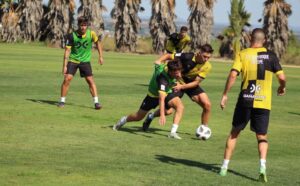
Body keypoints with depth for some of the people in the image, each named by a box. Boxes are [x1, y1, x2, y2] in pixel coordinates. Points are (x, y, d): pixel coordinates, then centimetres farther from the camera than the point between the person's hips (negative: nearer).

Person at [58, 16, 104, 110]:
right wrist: (64, 66, -15)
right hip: (73, 60, -1)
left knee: (90, 80, -8)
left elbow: (97, 43, 8)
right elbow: (67, 50, -12)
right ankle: (62, 101, 1)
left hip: (85, 60, 1)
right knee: (67, 79, -12)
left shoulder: (91, 34, -13)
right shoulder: (72, 35, -16)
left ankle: (96, 102, -5)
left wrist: (100, 56, 4)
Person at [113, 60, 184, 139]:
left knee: (180, 106, -26)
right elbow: (161, 98, -51)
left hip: (167, 93, 5)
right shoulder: (163, 79, -43)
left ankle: (173, 132, -26)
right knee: (139, 116, 14)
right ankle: (124, 120, 47)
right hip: (153, 95, -5)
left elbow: (157, 62, 0)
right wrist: (162, 115, -59)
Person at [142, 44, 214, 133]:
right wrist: (159, 61, -33)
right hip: (178, 82, -3)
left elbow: (196, 82, -17)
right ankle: (151, 116, 23)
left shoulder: (207, 66, -19)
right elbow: (168, 56, -16)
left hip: (192, 85, 3)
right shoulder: (187, 57, -28)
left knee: (207, 105, -14)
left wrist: (182, 87, -28)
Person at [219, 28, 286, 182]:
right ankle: (262, 166, -13)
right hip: (263, 102, 0)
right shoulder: (270, 56, 1)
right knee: (262, 136, 10)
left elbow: (233, 74, -12)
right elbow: (282, 77, -2)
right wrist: (282, 88, 20)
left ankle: (224, 167, 16)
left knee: (234, 132, 15)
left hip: (245, 100, 0)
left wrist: (225, 95, -7)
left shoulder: (242, 54, 0)